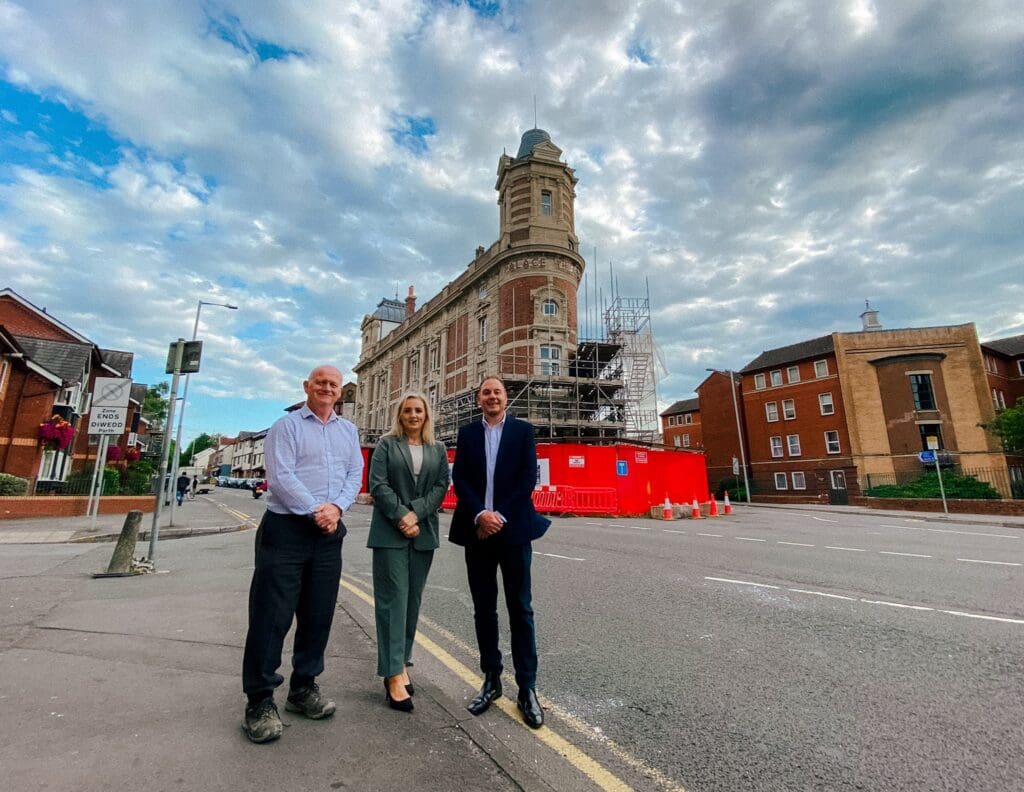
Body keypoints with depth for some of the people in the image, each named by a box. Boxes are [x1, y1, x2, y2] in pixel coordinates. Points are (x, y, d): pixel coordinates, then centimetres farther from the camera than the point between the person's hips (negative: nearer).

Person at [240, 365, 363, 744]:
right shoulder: (286, 425, -2)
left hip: (329, 533, 5)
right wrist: (315, 511, -16)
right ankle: (260, 699, 15)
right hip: (286, 528, -5)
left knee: (319, 614, 12)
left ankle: (303, 688, 28)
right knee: (272, 615, 0)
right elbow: (281, 476, -12)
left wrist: (336, 507, -12)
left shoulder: (348, 431, 12)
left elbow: (355, 475, 5)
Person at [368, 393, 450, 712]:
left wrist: (416, 513, -11)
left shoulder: (438, 449, 11)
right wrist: (401, 517, -13)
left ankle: (401, 662, 22)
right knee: (393, 599, -3)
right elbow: (378, 484, -4)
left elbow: (441, 486, 2)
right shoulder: (386, 444, 4)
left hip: (423, 533, 3)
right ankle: (394, 674, 1)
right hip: (390, 532, -3)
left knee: (412, 599, 9)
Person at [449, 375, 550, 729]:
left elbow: (528, 478, -4)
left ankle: (527, 688, 15)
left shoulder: (523, 431, 4)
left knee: (520, 609, 4)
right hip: (477, 531, 2)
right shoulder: (467, 433, 9)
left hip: (513, 529, -2)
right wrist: (480, 514, -14)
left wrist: (501, 516, -12)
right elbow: (459, 479, 1)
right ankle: (491, 680, 26)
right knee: (484, 609, 11)